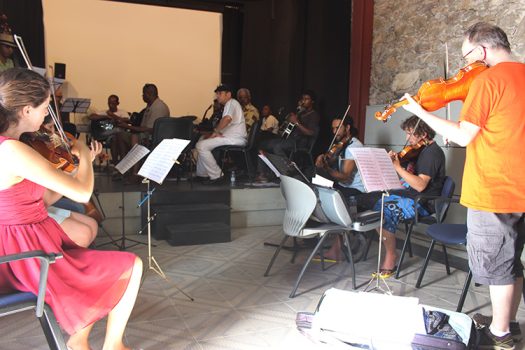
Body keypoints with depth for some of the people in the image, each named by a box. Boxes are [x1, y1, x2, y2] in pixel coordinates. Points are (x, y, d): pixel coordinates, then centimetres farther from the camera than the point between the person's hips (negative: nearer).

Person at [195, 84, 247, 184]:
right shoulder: (229, 104, 25)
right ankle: (202, 174, 19)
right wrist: (217, 133, 5)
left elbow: (227, 119, -28)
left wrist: (215, 131, -16)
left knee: (201, 146, -19)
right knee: (202, 140, 21)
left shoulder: (231, 103, -8)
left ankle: (215, 175, -14)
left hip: (235, 138, -11)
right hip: (231, 136, 11)